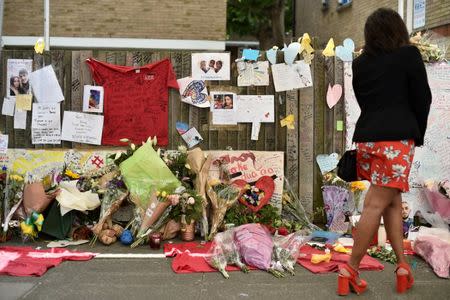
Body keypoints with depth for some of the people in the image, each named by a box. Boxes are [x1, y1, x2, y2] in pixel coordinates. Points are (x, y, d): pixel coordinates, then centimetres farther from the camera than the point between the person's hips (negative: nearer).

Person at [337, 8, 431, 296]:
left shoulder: (360, 63, 12)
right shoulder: (409, 54, 0)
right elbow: (423, 99, 2)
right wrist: (418, 135, 14)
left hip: (366, 138, 5)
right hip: (396, 137, -5)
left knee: (393, 201, 14)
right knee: (377, 205, -5)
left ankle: (403, 266, 13)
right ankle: (351, 270, -5)